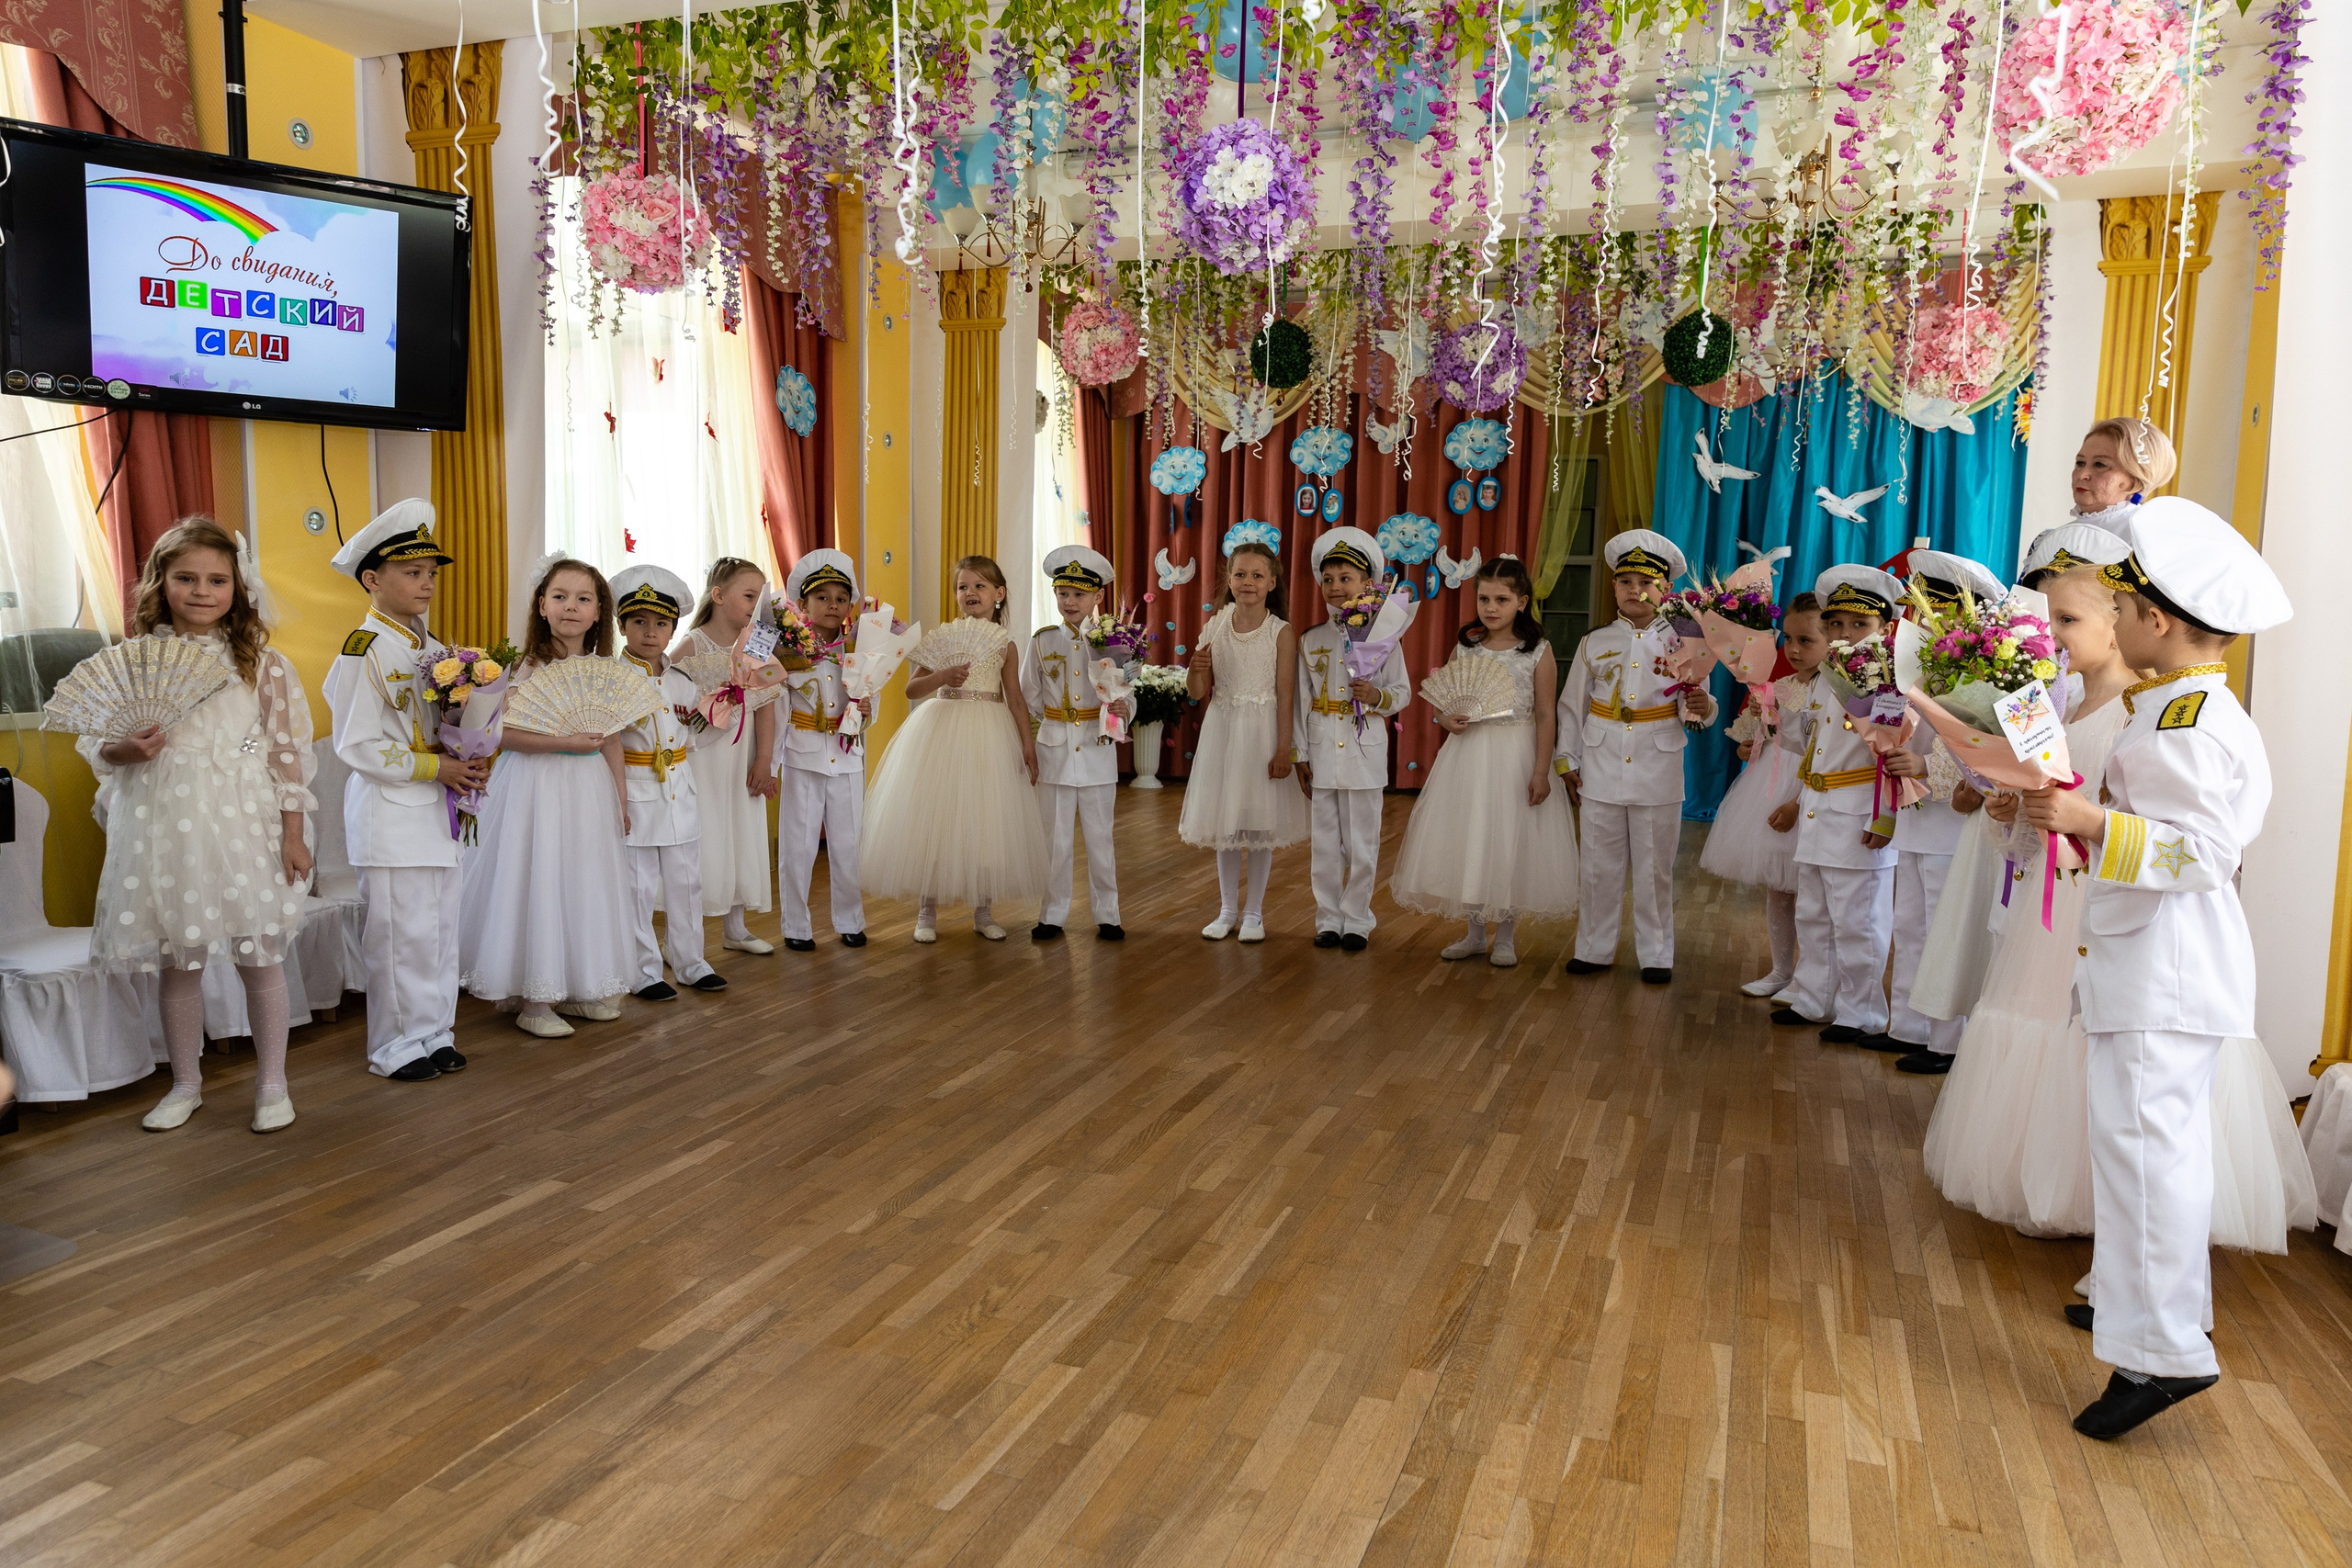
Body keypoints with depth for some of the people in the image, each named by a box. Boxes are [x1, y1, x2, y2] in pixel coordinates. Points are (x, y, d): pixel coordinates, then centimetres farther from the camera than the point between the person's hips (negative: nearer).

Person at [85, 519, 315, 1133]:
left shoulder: (262, 664, 0)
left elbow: (287, 751, 0)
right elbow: (95, 744, 10)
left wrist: (293, 834, -3)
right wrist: (125, 750, -14)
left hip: (243, 822, -2)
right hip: (162, 823, 2)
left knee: (258, 956, 3)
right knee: (175, 961, 11)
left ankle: (272, 1083, 19)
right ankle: (186, 1084, 28)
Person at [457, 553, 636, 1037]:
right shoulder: (527, 669, -10)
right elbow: (505, 734, -18)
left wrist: (621, 795, 12)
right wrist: (564, 742, -25)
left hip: (590, 788, 6)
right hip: (538, 786, -6)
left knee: (587, 884, 11)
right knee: (539, 885, -3)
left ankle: (579, 988, 23)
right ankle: (534, 999, 8)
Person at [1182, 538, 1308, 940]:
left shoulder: (1281, 632, -8)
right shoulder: (1214, 627, 1)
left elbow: (1285, 697, -9)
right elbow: (1196, 692, 3)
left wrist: (1284, 749, -12)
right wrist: (1197, 668, -18)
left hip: (1263, 730, -3)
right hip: (1222, 729, 3)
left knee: (1259, 823, 5)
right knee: (1224, 823, 11)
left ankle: (1253, 912, 19)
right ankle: (1227, 910, 25)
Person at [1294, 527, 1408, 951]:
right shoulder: (1310, 640, 5)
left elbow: (1402, 691, 4)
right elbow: (1301, 700, 6)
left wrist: (1378, 696, -18)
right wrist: (1300, 754, 2)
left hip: (1365, 750, -2)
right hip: (1321, 752, 2)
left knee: (1361, 843, 3)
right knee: (1324, 843, 8)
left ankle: (1357, 921, 16)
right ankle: (1328, 919, 20)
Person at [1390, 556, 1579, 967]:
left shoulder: (1538, 651, -5)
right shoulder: (1465, 648, 4)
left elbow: (1545, 715, -6)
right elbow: (1445, 704, 11)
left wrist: (1541, 770, -11)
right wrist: (1446, 720, -12)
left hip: (1516, 755, -3)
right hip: (1468, 752, 3)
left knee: (1510, 840, 3)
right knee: (1467, 840, 8)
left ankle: (1505, 937, 18)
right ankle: (1473, 933, 23)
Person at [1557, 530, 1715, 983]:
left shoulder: (1680, 644, 0)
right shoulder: (1594, 644, 4)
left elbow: (1694, 711, -1)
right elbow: (1572, 705, 9)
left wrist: (1701, 707, -25)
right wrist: (1569, 762, 8)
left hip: (1657, 773, -1)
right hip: (1601, 771, 1)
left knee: (1654, 868, 7)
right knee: (1600, 865, 8)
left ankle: (1656, 954, 19)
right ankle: (1595, 948, 20)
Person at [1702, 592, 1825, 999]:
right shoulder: (1779, 687, 7)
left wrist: (1798, 804, -23)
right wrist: (1751, 747, 3)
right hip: (1770, 785, 8)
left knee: (1804, 890, 1)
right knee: (1774, 887, 15)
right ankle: (1781, 971, 30)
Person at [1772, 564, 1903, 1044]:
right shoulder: (1822, 682, 12)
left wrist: (1885, 819, -19)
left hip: (1859, 820, -8)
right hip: (1816, 818, 8)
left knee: (1856, 923, 0)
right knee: (1812, 916, 17)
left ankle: (1859, 1014, 12)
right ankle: (1812, 1001, 29)